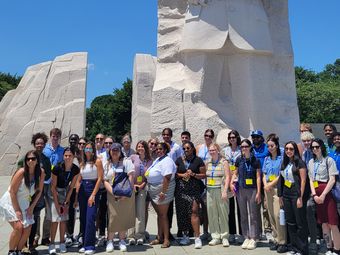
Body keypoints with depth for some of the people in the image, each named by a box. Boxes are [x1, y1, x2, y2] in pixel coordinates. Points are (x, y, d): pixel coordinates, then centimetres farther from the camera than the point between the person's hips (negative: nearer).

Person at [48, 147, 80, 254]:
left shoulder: (76, 169, -14)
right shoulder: (57, 168, -24)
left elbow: (71, 187, -5)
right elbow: (53, 187, -16)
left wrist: (66, 203, -6)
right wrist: (57, 204, -14)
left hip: (65, 192, 3)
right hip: (54, 193, -3)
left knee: (64, 219, 5)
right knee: (55, 219, -7)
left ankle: (62, 243, 15)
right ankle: (52, 244, 3)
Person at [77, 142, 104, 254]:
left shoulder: (97, 161, -4)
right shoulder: (82, 163, 12)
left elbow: (100, 179, -9)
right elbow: (79, 180, 13)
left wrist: (93, 195, -14)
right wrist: (77, 194, 3)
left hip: (93, 190, -5)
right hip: (82, 190, 6)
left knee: (90, 218, -11)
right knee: (83, 218, 9)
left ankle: (90, 246, -2)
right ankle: (85, 244, 22)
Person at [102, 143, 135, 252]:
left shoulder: (126, 161, 1)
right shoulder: (107, 165, 11)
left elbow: (131, 177, -8)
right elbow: (105, 181, 6)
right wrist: (113, 193, -10)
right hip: (112, 195, 2)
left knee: (124, 217, 3)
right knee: (113, 217, -2)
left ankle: (122, 240, 18)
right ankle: (110, 241, 13)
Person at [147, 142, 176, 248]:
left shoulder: (167, 161, -16)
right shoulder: (158, 159, 14)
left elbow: (167, 178, -24)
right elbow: (152, 175, 20)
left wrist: (163, 192, -26)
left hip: (162, 189, -9)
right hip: (154, 191, 9)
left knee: (163, 214, -1)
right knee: (159, 214, 15)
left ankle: (166, 239, 10)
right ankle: (159, 237, 25)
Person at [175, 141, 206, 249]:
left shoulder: (198, 160, 3)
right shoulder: (179, 160, 12)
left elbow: (203, 175, 2)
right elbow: (174, 173, 10)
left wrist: (193, 174, -13)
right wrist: (182, 175, -7)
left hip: (194, 189, -3)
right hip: (181, 189, 3)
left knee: (194, 211, -12)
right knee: (182, 212, 7)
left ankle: (197, 237, -5)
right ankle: (185, 235, 22)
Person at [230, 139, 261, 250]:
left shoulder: (255, 160, -3)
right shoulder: (239, 160, 4)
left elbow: (258, 177, -3)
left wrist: (258, 192, -7)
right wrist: (231, 182, -3)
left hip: (252, 190, -3)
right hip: (241, 190, 3)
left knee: (253, 215, 2)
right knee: (243, 215, 9)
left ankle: (253, 239, 12)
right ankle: (246, 238, 19)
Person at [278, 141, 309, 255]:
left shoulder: (299, 162, -7)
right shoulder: (284, 163, 12)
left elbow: (303, 180, -12)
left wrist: (300, 197, -17)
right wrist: (280, 196, 11)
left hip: (296, 195, -6)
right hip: (286, 195, 6)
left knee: (300, 223, 2)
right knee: (290, 223, 12)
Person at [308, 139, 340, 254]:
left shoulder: (329, 160, -3)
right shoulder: (311, 162, 12)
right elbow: (311, 180, 8)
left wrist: (323, 195, -14)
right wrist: (314, 195, -5)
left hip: (327, 193, -5)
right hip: (317, 195, 5)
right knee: (324, 223, 10)